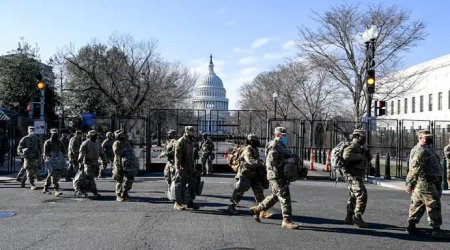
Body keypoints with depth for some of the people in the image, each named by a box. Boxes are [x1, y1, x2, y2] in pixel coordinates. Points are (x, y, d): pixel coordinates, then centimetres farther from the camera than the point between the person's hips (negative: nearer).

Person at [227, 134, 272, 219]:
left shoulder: (254, 149, 12)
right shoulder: (247, 149, -17)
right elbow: (251, 161, -32)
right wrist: (263, 163, -38)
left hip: (254, 175, 8)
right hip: (245, 174, -8)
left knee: (259, 192, -1)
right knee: (239, 191, 4)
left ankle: (262, 211, -3)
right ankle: (231, 207, 22)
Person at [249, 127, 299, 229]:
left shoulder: (282, 145, 18)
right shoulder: (274, 146, -14)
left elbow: (286, 157, 29)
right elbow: (272, 161, -23)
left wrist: (292, 159, 9)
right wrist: (287, 160, -22)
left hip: (282, 174, 10)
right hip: (276, 175, -10)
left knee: (275, 196, 19)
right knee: (284, 197, -7)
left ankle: (257, 209, 30)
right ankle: (286, 221, -1)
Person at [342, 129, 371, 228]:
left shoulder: (359, 147, 18)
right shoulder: (352, 147, -14)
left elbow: (367, 158, 23)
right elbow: (346, 155, -35)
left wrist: (367, 155, 1)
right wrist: (360, 156, -25)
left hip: (357, 175, 11)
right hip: (354, 175, -11)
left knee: (353, 196, 17)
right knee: (362, 195, -14)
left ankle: (349, 218, 26)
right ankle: (357, 218, -13)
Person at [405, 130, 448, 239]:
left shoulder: (426, 149, 19)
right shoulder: (421, 151, -16)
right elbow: (415, 169, -20)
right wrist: (410, 184, -22)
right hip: (425, 182, -11)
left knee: (418, 204, 13)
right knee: (433, 204, -7)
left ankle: (411, 226, 18)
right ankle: (436, 230, -3)